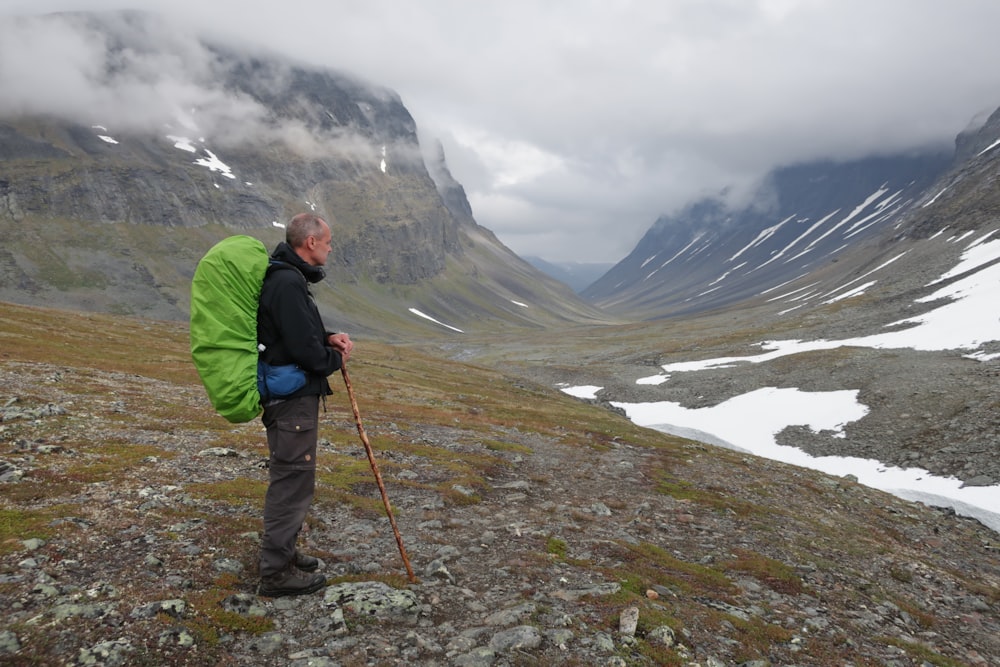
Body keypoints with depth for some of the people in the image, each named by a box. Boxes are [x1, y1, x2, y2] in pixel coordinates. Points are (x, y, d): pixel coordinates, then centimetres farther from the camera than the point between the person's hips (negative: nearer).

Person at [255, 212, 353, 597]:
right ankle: (277, 573, 10)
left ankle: (282, 553, 35)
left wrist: (328, 338, 5)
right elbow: (304, 349, -25)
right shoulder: (289, 283, -21)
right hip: (294, 398, -11)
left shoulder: (284, 277, 13)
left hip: (285, 396, 11)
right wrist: (335, 359, -6)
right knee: (292, 481, -2)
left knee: (288, 479, 21)